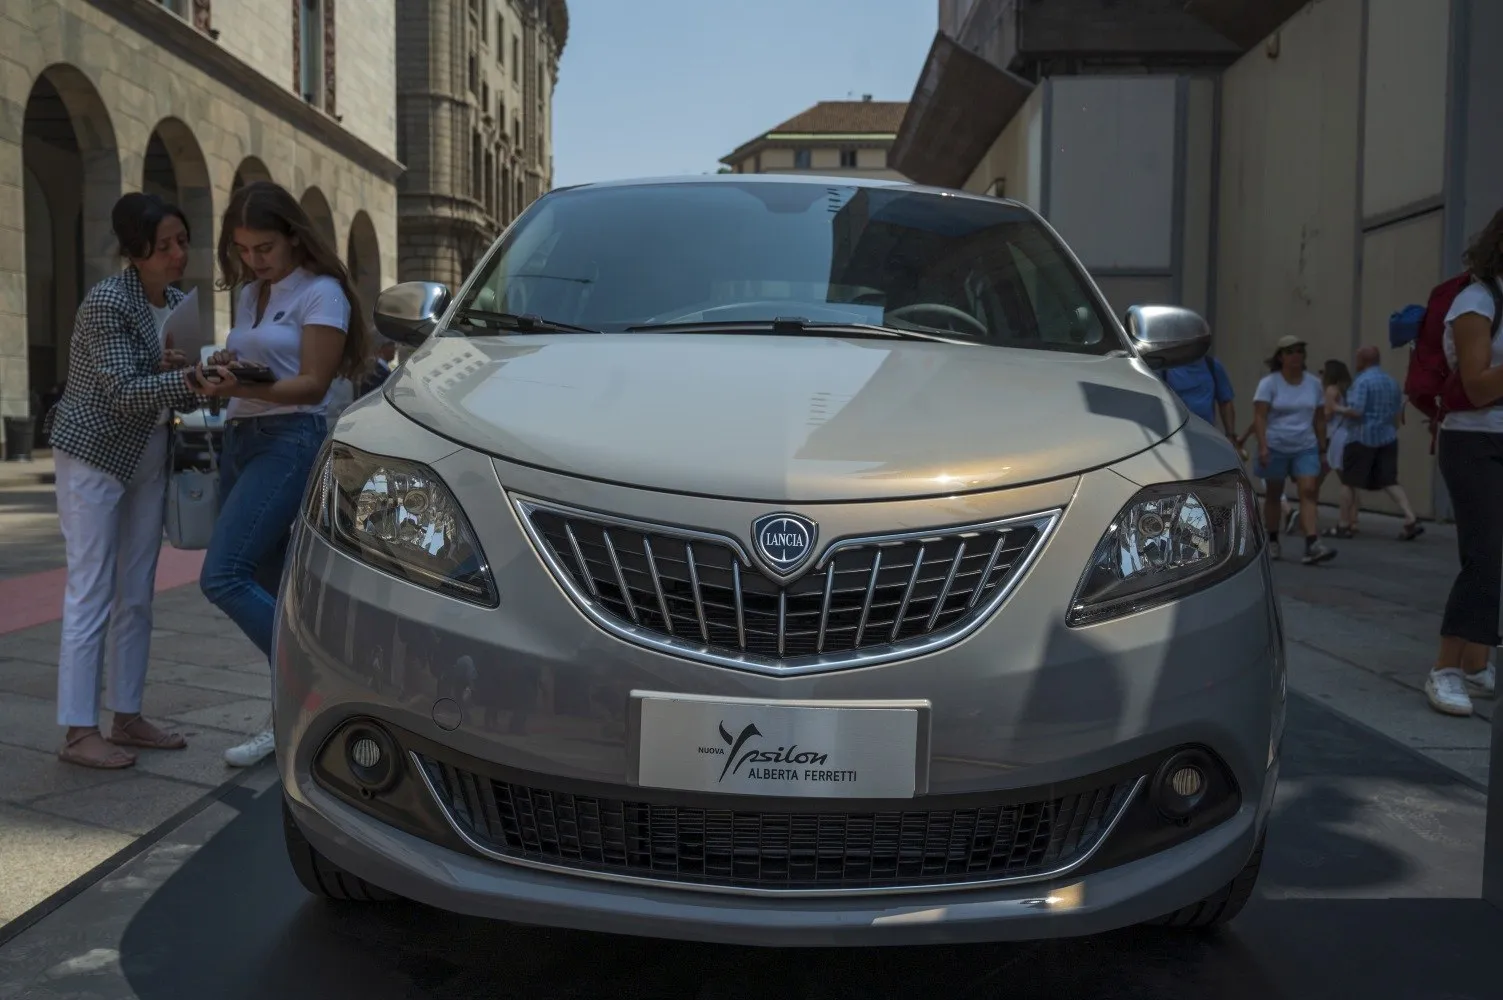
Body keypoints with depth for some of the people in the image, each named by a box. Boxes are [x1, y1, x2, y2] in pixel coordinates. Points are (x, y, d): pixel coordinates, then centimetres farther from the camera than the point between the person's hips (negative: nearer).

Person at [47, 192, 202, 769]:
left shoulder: (176, 303, 5)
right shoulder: (107, 302, -17)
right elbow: (124, 392, -25)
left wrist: (175, 371, -10)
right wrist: (191, 380, -38)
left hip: (148, 458, 7)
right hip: (94, 455, -7)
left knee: (137, 595, 9)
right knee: (91, 594, -6)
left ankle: (127, 717, 18)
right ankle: (78, 732, 0)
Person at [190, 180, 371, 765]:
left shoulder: (321, 292, -6)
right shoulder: (250, 295, 18)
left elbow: (312, 384, -13)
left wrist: (242, 387, -27)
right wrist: (222, 373, 1)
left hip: (290, 440, -8)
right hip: (240, 439, 8)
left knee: (223, 577, -18)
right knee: (269, 584, 7)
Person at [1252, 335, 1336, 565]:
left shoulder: (1314, 384, 8)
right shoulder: (1269, 383, -4)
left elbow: (1319, 419, 12)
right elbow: (1259, 417, -12)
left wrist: (1323, 451, 10)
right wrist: (1262, 446, -23)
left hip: (1306, 448, 2)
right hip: (1275, 448, -2)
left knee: (1308, 491, -12)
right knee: (1273, 495, 8)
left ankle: (1312, 545, -21)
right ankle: (1272, 542, 22)